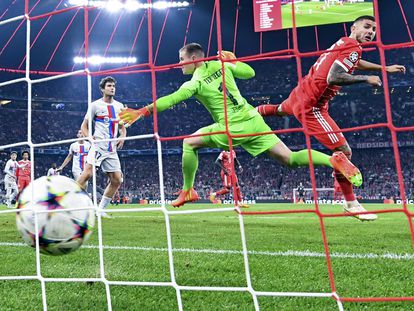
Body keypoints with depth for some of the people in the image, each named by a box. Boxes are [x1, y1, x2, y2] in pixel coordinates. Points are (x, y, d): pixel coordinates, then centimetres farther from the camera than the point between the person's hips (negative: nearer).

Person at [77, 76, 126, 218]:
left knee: (117, 180, 1)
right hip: (98, 146, -5)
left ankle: (101, 209, 12)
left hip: (112, 149, 6)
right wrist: (89, 136, -16)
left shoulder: (119, 106, 16)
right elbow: (84, 125, 2)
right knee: (87, 173, -24)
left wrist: (122, 137, 2)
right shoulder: (95, 105, 2)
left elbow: (122, 127, 23)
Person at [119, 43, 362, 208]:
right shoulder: (220, 64, 10)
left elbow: (169, 100, -10)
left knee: (190, 143, 11)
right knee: (290, 159, 4)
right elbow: (250, 73, 20)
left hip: (233, 128, -6)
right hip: (253, 120, 6)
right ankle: (333, 159, -17)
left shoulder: (195, 83, -5)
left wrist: (142, 112, -5)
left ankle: (188, 191, 14)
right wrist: (232, 60, 32)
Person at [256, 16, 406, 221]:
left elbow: (353, 63, 34)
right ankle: (351, 204, 1)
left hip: (300, 94, 10)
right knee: (343, 151, -8)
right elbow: (333, 78, -32)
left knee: (280, 110, 43)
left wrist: (384, 68, 37)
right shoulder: (353, 47, -18)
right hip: (311, 106, -10)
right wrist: (366, 79, -19)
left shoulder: (344, 43, 10)